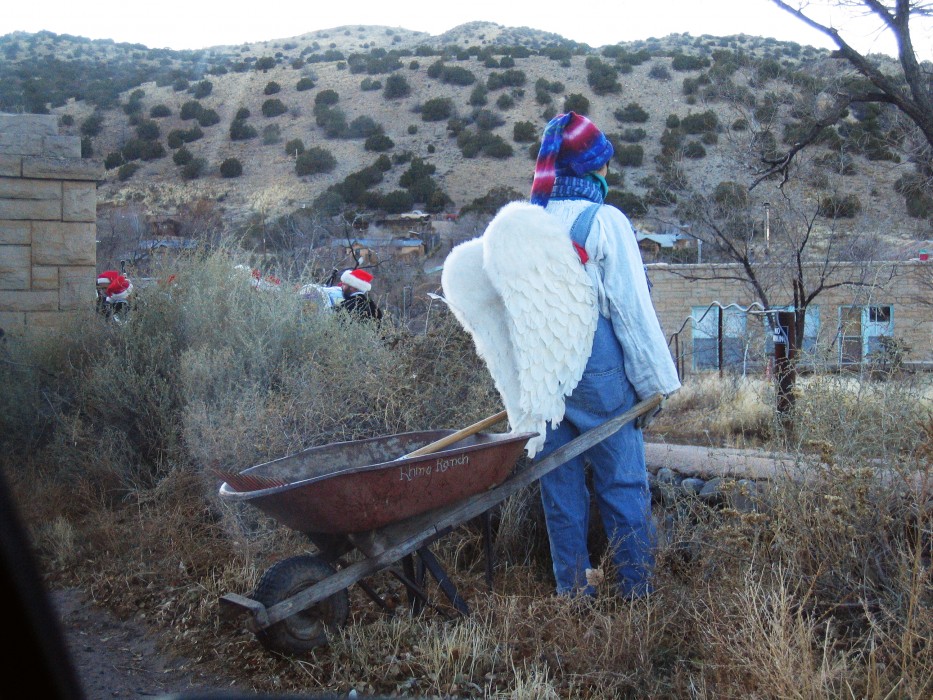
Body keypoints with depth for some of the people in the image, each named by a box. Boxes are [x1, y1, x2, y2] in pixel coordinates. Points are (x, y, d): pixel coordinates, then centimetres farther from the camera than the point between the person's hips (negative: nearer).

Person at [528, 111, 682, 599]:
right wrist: (656, 382, -3)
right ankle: (637, 591, 10)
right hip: (598, 374, -5)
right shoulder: (604, 221, -10)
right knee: (623, 483, 5)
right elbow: (632, 308, -10)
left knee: (559, 485, 12)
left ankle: (572, 590, 19)